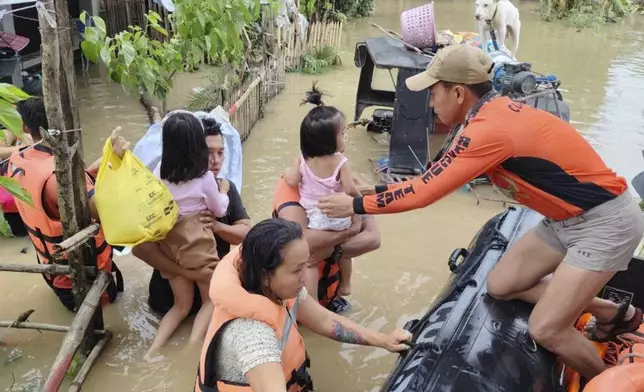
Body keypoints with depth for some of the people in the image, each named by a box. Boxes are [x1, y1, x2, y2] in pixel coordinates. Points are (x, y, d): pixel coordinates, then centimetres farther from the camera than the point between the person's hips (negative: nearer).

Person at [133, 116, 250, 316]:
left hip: (218, 280, 5)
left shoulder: (227, 188, -1)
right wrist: (189, 273, -30)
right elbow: (140, 245, -26)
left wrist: (217, 226, -24)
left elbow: (246, 233, -4)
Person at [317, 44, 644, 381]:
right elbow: (438, 179, 7)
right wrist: (376, 190, 6)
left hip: (605, 221, -9)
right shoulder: (494, 113, 1)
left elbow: (425, 192, -23)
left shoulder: (489, 129, -28)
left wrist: (355, 205, -13)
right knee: (501, 285, 10)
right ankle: (615, 314, 26)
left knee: (545, 329, -11)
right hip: (568, 217, 9)